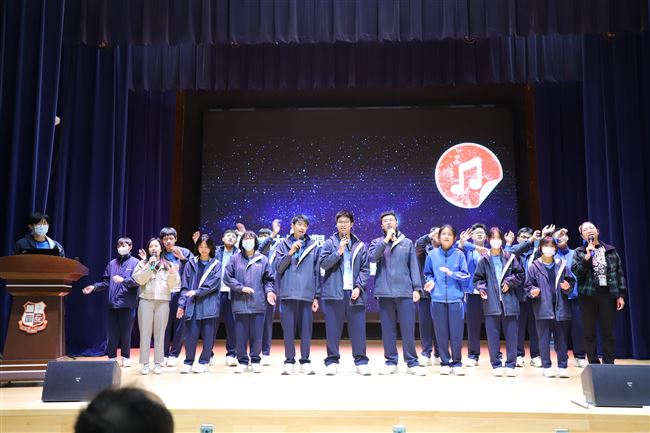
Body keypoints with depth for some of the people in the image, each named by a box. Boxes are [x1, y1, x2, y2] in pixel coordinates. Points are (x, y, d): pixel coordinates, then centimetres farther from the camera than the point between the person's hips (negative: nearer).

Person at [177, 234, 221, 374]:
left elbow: (214, 283, -7)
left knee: (208, 335, 3)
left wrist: (197, 291, -15)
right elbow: (184, 285, 8)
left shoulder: (216, 265, 4)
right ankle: (188, 362, 14)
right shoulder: (191, 264, 9)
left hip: (209, 305, -1)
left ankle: (204, 362, 15)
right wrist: (181, 304, 1)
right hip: (192, 305, 1)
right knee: (190, 334, 0)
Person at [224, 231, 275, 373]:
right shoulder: (235, 259, 6)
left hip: (258, 303, 0)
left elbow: (268, 279, 11)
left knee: (257, 335, 3)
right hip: (240, 303, 0)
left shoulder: (262, 259, 8)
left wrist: (269, 290, -6)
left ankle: (255, 361, 16)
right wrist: (241, 287, -8)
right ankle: (242, 361, 15)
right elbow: (227, 277, 2)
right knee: (241, 334, 4)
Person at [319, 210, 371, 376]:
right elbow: (323, 263, -2)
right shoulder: (329, 243, 8)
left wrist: (359, 287, -5)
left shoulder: (360, 245, 10)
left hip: (354, 292, 1)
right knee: (333, 329, 2)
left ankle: (361, 361, 10)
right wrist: (339, 252, -10)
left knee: (358, 328, 1)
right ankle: (332, 361, 11)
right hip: (334, 292, -1)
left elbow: (365, 269, 7)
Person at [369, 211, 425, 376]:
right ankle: (391, 362, 14)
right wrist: (386, 239, -10)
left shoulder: (407, 243, 11)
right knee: (388, 329, 5)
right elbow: (373, 257, -9)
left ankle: (412, 363, 7)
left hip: (405, 292, 0)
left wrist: (417, 288, 0)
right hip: (385, 292, 1)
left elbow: (413, 266, 8)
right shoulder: (377, 242, 12)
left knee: (408, 329, -1)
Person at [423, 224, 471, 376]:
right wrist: (431, 282, -6)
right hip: (438, 299, 1)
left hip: (455, 298, -1)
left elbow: (465, 275, 2)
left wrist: (451, 273, -13)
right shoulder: (432, 255, 5)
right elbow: (428, 273, 14)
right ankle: (445, 362, 18)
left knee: (456, 333, -1)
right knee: (441, 333, 5)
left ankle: (457, 363, 15)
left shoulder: (459, 254, 2)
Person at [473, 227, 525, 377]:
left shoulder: (510, 258, 4)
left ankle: (511, 365, 14)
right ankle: (496, 365, 14)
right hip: (491, 303, 0)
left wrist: (509, 282, -6)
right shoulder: (483, 260, 5)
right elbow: (478, 278, 8)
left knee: (511, 335, 4)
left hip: (509, 302, 0)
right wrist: (481, 288, -9)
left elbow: (520, 275, 8)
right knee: (493, 336, 3)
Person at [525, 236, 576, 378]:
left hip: (560, 307, 2)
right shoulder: (534, 266, 2)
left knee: (561, 338, 7)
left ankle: (562, 366, 15)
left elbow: (571, 280, 11)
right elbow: (528, 285, 3)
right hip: (542, 308, -2)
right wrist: (533, 291, -17)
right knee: (544, 339, 3)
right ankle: (547, 366, 12)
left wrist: (567, 287, -9)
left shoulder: (561, 265, 6)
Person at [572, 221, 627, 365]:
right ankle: (593, 363, 11)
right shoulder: (579, 252, 5)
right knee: (589, 331, 2)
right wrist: (587, 256, -17)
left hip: (608, 293, 1)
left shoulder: (610, 250, 9)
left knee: (608, 331, 1)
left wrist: (621, 294, 1)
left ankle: (608, 363, 11)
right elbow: (576, 271, -7)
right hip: (588, 294, -1)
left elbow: (619, 272, 8)